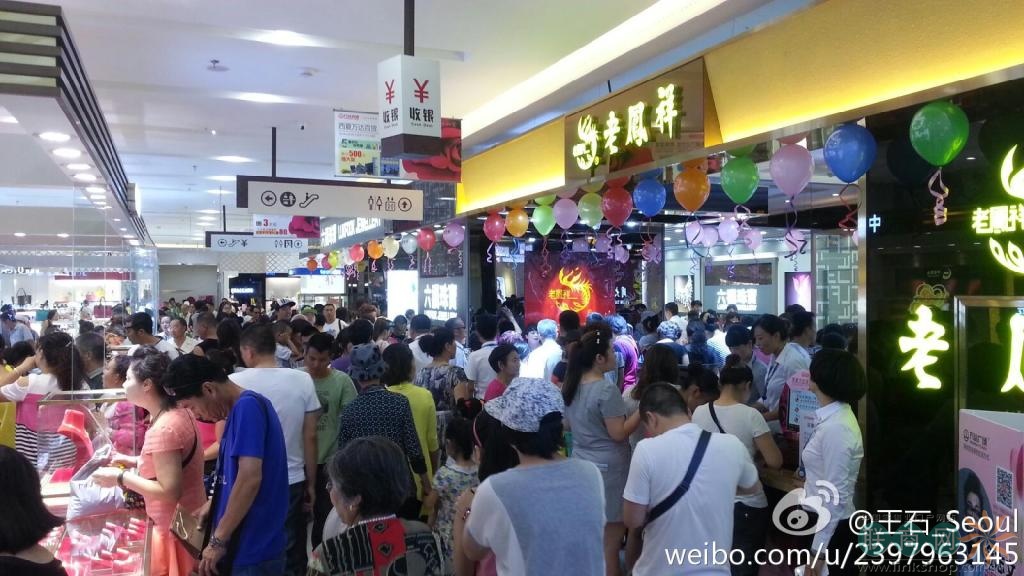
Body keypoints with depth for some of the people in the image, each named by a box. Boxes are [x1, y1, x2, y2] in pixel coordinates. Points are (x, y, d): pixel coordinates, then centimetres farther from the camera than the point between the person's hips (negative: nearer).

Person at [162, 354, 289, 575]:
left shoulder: (247, 406, -19)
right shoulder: (241, 409, 11)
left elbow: (250, 477, -27)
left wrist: (217, 540, -20)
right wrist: (214, 505, 19)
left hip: (254, 550, -9)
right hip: (246, 545, 9)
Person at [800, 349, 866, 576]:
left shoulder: (835, 428, -25)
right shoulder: (834, 417, 4)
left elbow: (836, 496, -24)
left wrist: (818, 549, -21)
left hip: (832, 528, -9)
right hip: (825, 521, 9)